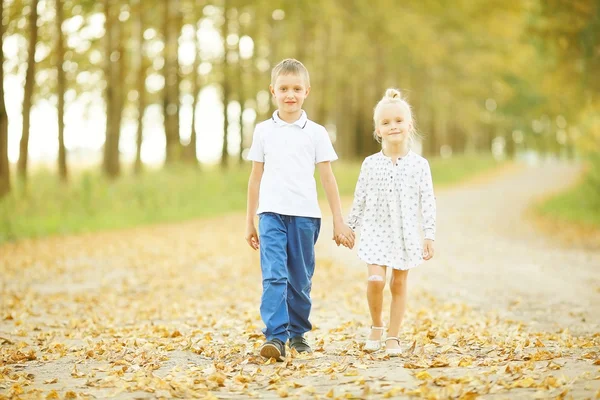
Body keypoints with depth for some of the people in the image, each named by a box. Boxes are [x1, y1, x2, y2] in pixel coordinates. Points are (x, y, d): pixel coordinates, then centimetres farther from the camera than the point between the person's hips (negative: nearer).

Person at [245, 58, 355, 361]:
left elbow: (327, 178, 6)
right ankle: (275, 336, -17)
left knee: (300, 280, 8)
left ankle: (298, 334, 22)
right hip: (271, 213, 0)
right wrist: (250, 221, 13)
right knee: (273, 276, -13)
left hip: (305, 214, 0)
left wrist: (339, 221, 3)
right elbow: (256, 177, 12)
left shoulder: (316, 133, 5)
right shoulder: (263, 131, 8)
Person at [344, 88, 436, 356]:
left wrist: (429, 235, -4)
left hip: (406, 234, 0)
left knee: (399, 284, 5)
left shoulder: (419, 164, -1)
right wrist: (349, 227, 9)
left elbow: (427, 202, -1)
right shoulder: (370, 164, 1)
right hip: (376, 231, 0)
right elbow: (360, 200, 8)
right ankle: (376, 327, 8)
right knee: (375, 280, -16)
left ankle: (393, 337, 15)